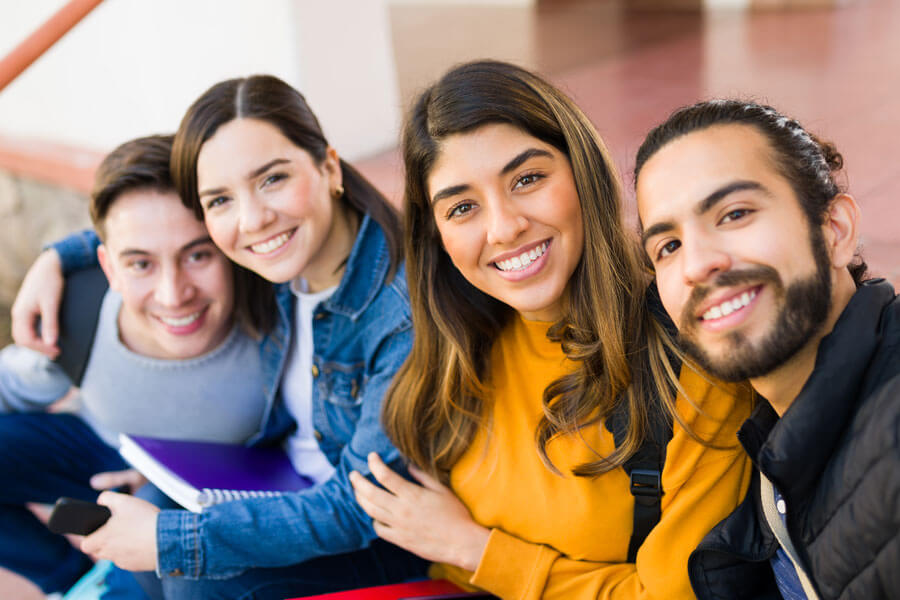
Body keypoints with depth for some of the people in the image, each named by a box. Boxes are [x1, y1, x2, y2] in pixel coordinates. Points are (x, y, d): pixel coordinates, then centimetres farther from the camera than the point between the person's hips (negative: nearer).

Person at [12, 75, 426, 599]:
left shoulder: (408, 309, -32)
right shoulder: (282, 263, -11)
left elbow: (361, 508, -27)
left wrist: (170, 542, -26)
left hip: (388, 533, -6)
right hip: (296, 492, 7)